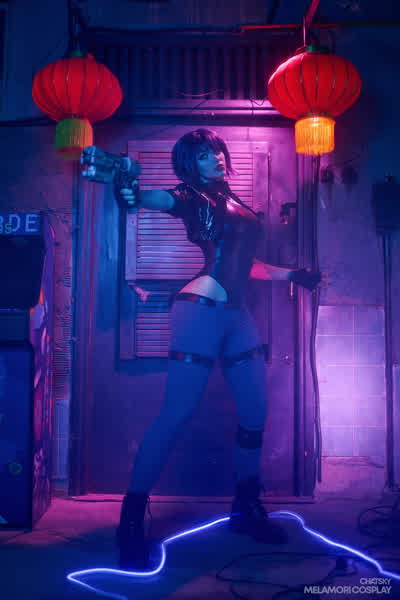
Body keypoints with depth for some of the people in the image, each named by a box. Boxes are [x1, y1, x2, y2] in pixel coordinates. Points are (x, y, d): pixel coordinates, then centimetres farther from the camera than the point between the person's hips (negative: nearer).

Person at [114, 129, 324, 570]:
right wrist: (133, 196, -46)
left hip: (237, 315, 7)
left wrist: (292, 274, 33)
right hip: (201, 310, -7)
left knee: (255, 410, 8)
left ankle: (246, 508, 25)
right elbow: (161, 198, -23)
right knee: (178, 413, -10)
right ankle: (131, 521, 1)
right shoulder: (192, 197, 1)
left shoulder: (233, 203, 20)